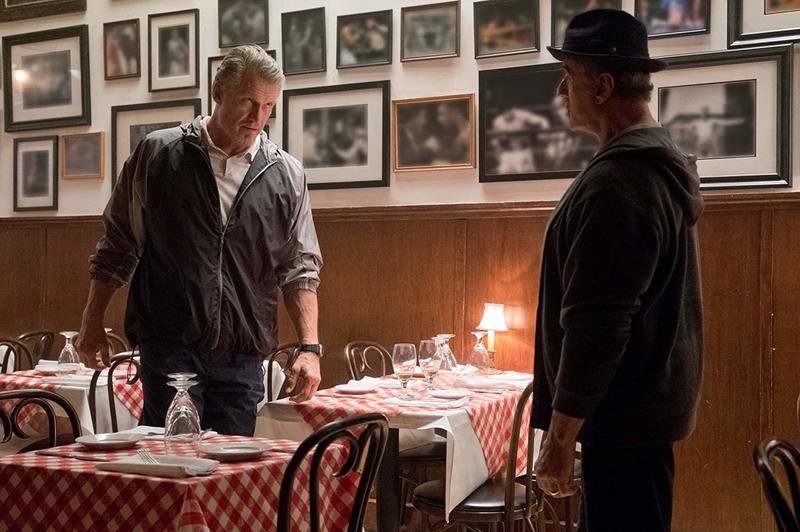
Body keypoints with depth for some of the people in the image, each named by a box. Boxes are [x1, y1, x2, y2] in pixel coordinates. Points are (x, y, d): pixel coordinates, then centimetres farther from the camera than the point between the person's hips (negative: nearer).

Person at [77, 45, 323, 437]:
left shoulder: (286, 176, 5)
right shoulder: (156, 154, 2)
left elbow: (300, 268, 6)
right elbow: (117, 245, 10)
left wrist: (310, 348, -3)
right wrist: (93, 321, 9)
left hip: (243, 356, 2)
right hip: (169, 345, -2)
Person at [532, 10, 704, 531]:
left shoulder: (615, 183, -22)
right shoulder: (660, 163, 11)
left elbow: (595, 325, -24)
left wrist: (559, 437, -17)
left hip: (624, 416, -10)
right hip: (647, 400, 10)